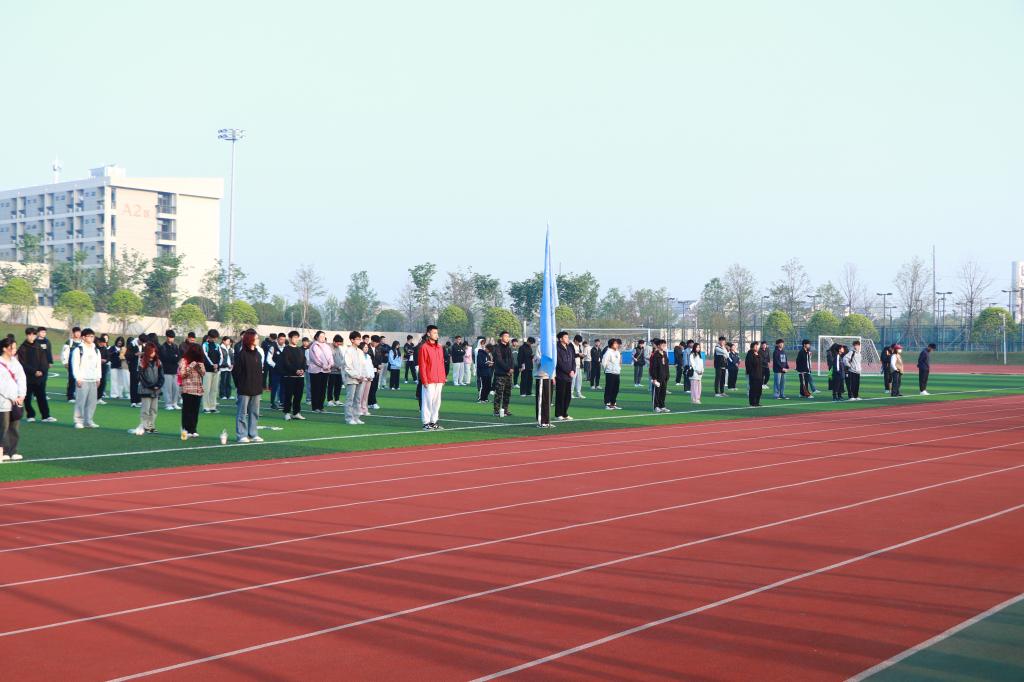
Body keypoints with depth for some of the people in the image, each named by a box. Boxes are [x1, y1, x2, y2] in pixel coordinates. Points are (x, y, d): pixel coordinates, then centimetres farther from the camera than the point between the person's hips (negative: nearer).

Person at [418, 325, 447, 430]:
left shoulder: (439, 347, 14)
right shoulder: (424, 347, -7)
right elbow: (422, 365, -10)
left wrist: (443, 378, 13)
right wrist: (424, 380, -14)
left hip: (439, 380, 7)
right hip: (429, 381, -7)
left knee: (437, 401, 10)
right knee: (428, 401, -5)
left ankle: (434, 421, 18)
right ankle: (426, 423, -1)